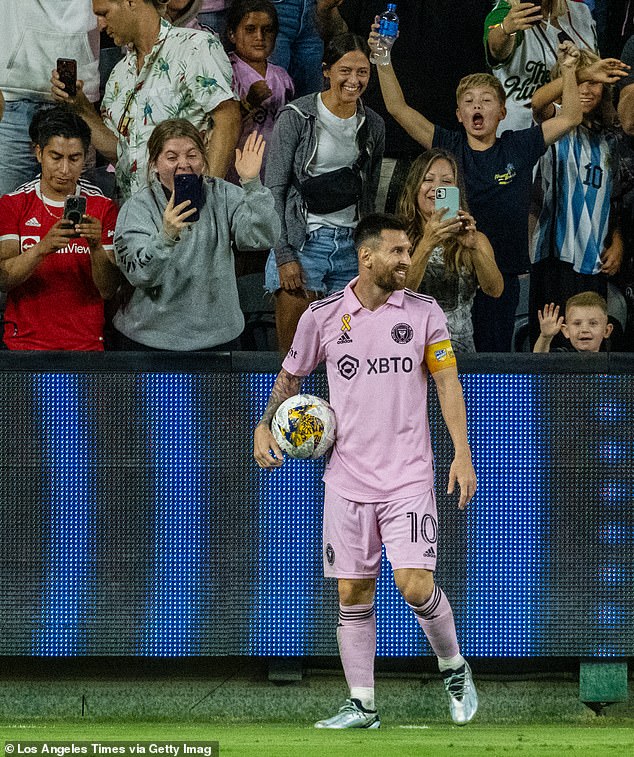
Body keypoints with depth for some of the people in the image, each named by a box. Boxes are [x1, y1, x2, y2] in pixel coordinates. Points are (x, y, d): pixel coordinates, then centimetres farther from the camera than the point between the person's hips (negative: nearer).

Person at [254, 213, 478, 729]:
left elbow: (448, 382, 2)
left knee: (415, 585, -12)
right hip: (348, 480, 2)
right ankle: (362, 705, 13)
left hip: (409, 477, -2)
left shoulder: (424, 312, 1)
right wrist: (266, 426, 3)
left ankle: (455, 670, 14)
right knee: (353, 593, 3)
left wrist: (462, 455, -6)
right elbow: (290, 376, 17)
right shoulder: (322, 317, 2)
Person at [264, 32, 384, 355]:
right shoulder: (296, 117, -5)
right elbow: (274, 189, -6)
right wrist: (285, 255, -12)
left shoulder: (372, 126, 11)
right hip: (302, 242, -4)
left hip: (350, 246, 4)